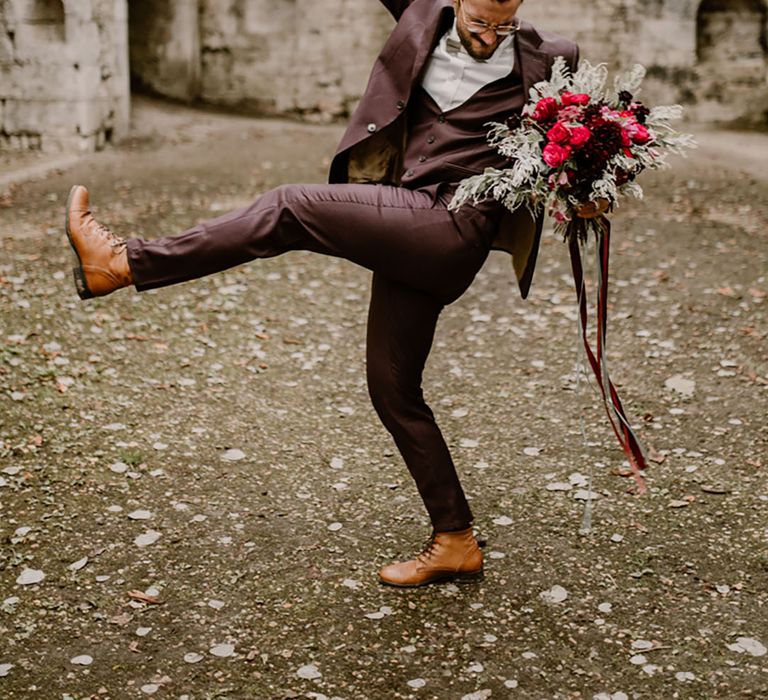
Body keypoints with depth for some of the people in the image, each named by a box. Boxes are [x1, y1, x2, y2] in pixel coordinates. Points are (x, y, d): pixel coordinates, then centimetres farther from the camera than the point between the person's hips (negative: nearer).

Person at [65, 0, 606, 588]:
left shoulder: (546, 60, 3)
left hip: (454, 230, -7)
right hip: (408, 238, 7)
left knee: (290, 207, -19)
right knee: (392, 387, 9)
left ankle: (126, 262, -13)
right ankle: (455, 542, 17)